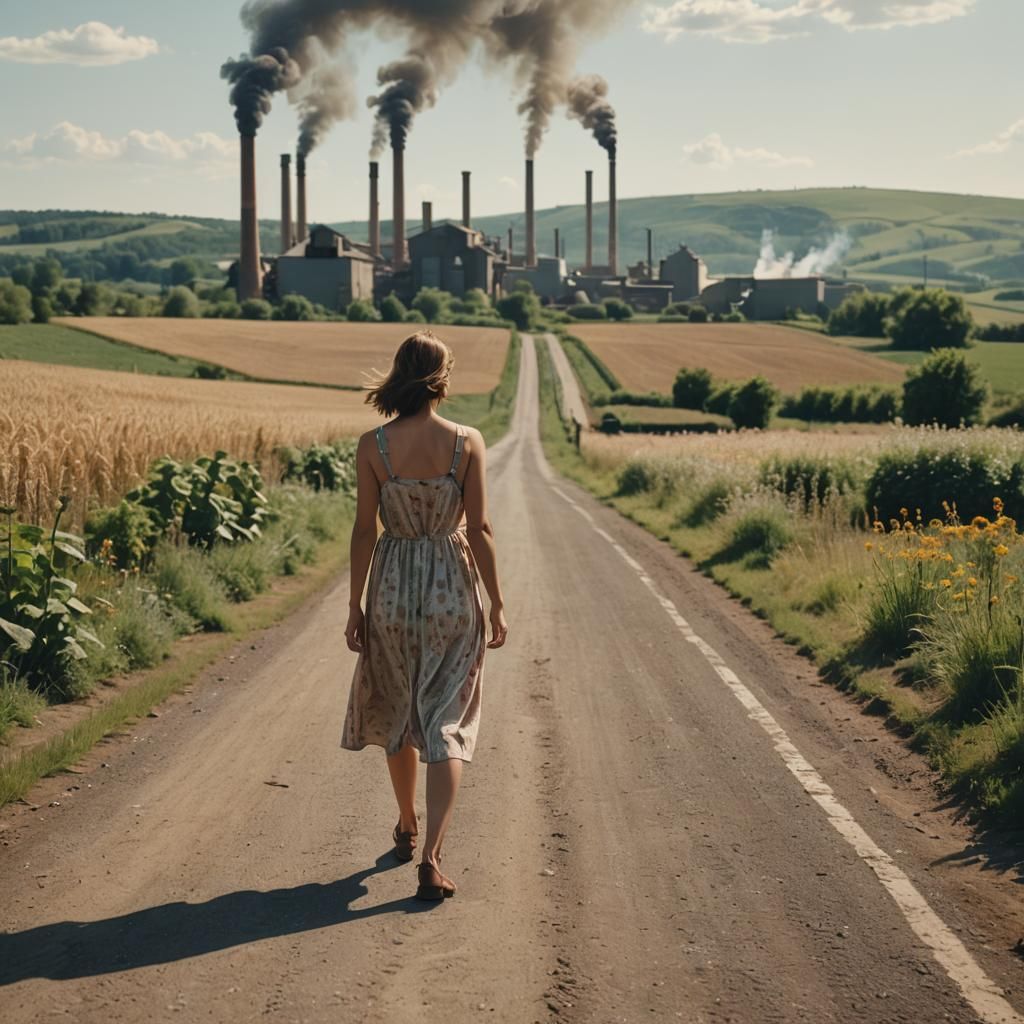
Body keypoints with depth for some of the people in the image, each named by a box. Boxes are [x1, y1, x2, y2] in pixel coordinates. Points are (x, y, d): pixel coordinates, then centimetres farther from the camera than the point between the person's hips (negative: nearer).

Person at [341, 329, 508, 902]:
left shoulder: (373, 446, -7)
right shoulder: (468, 442, -8)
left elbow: (364, 531, -5)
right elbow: (479, 527, -8)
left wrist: (356, 606, 4)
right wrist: (497, 604, -1)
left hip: (394, 587, 1)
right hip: (453, 589, -1)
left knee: (397, 713, 21)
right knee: (447, 724, 2)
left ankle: (407, 828, 39)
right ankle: (432, 856, -10)